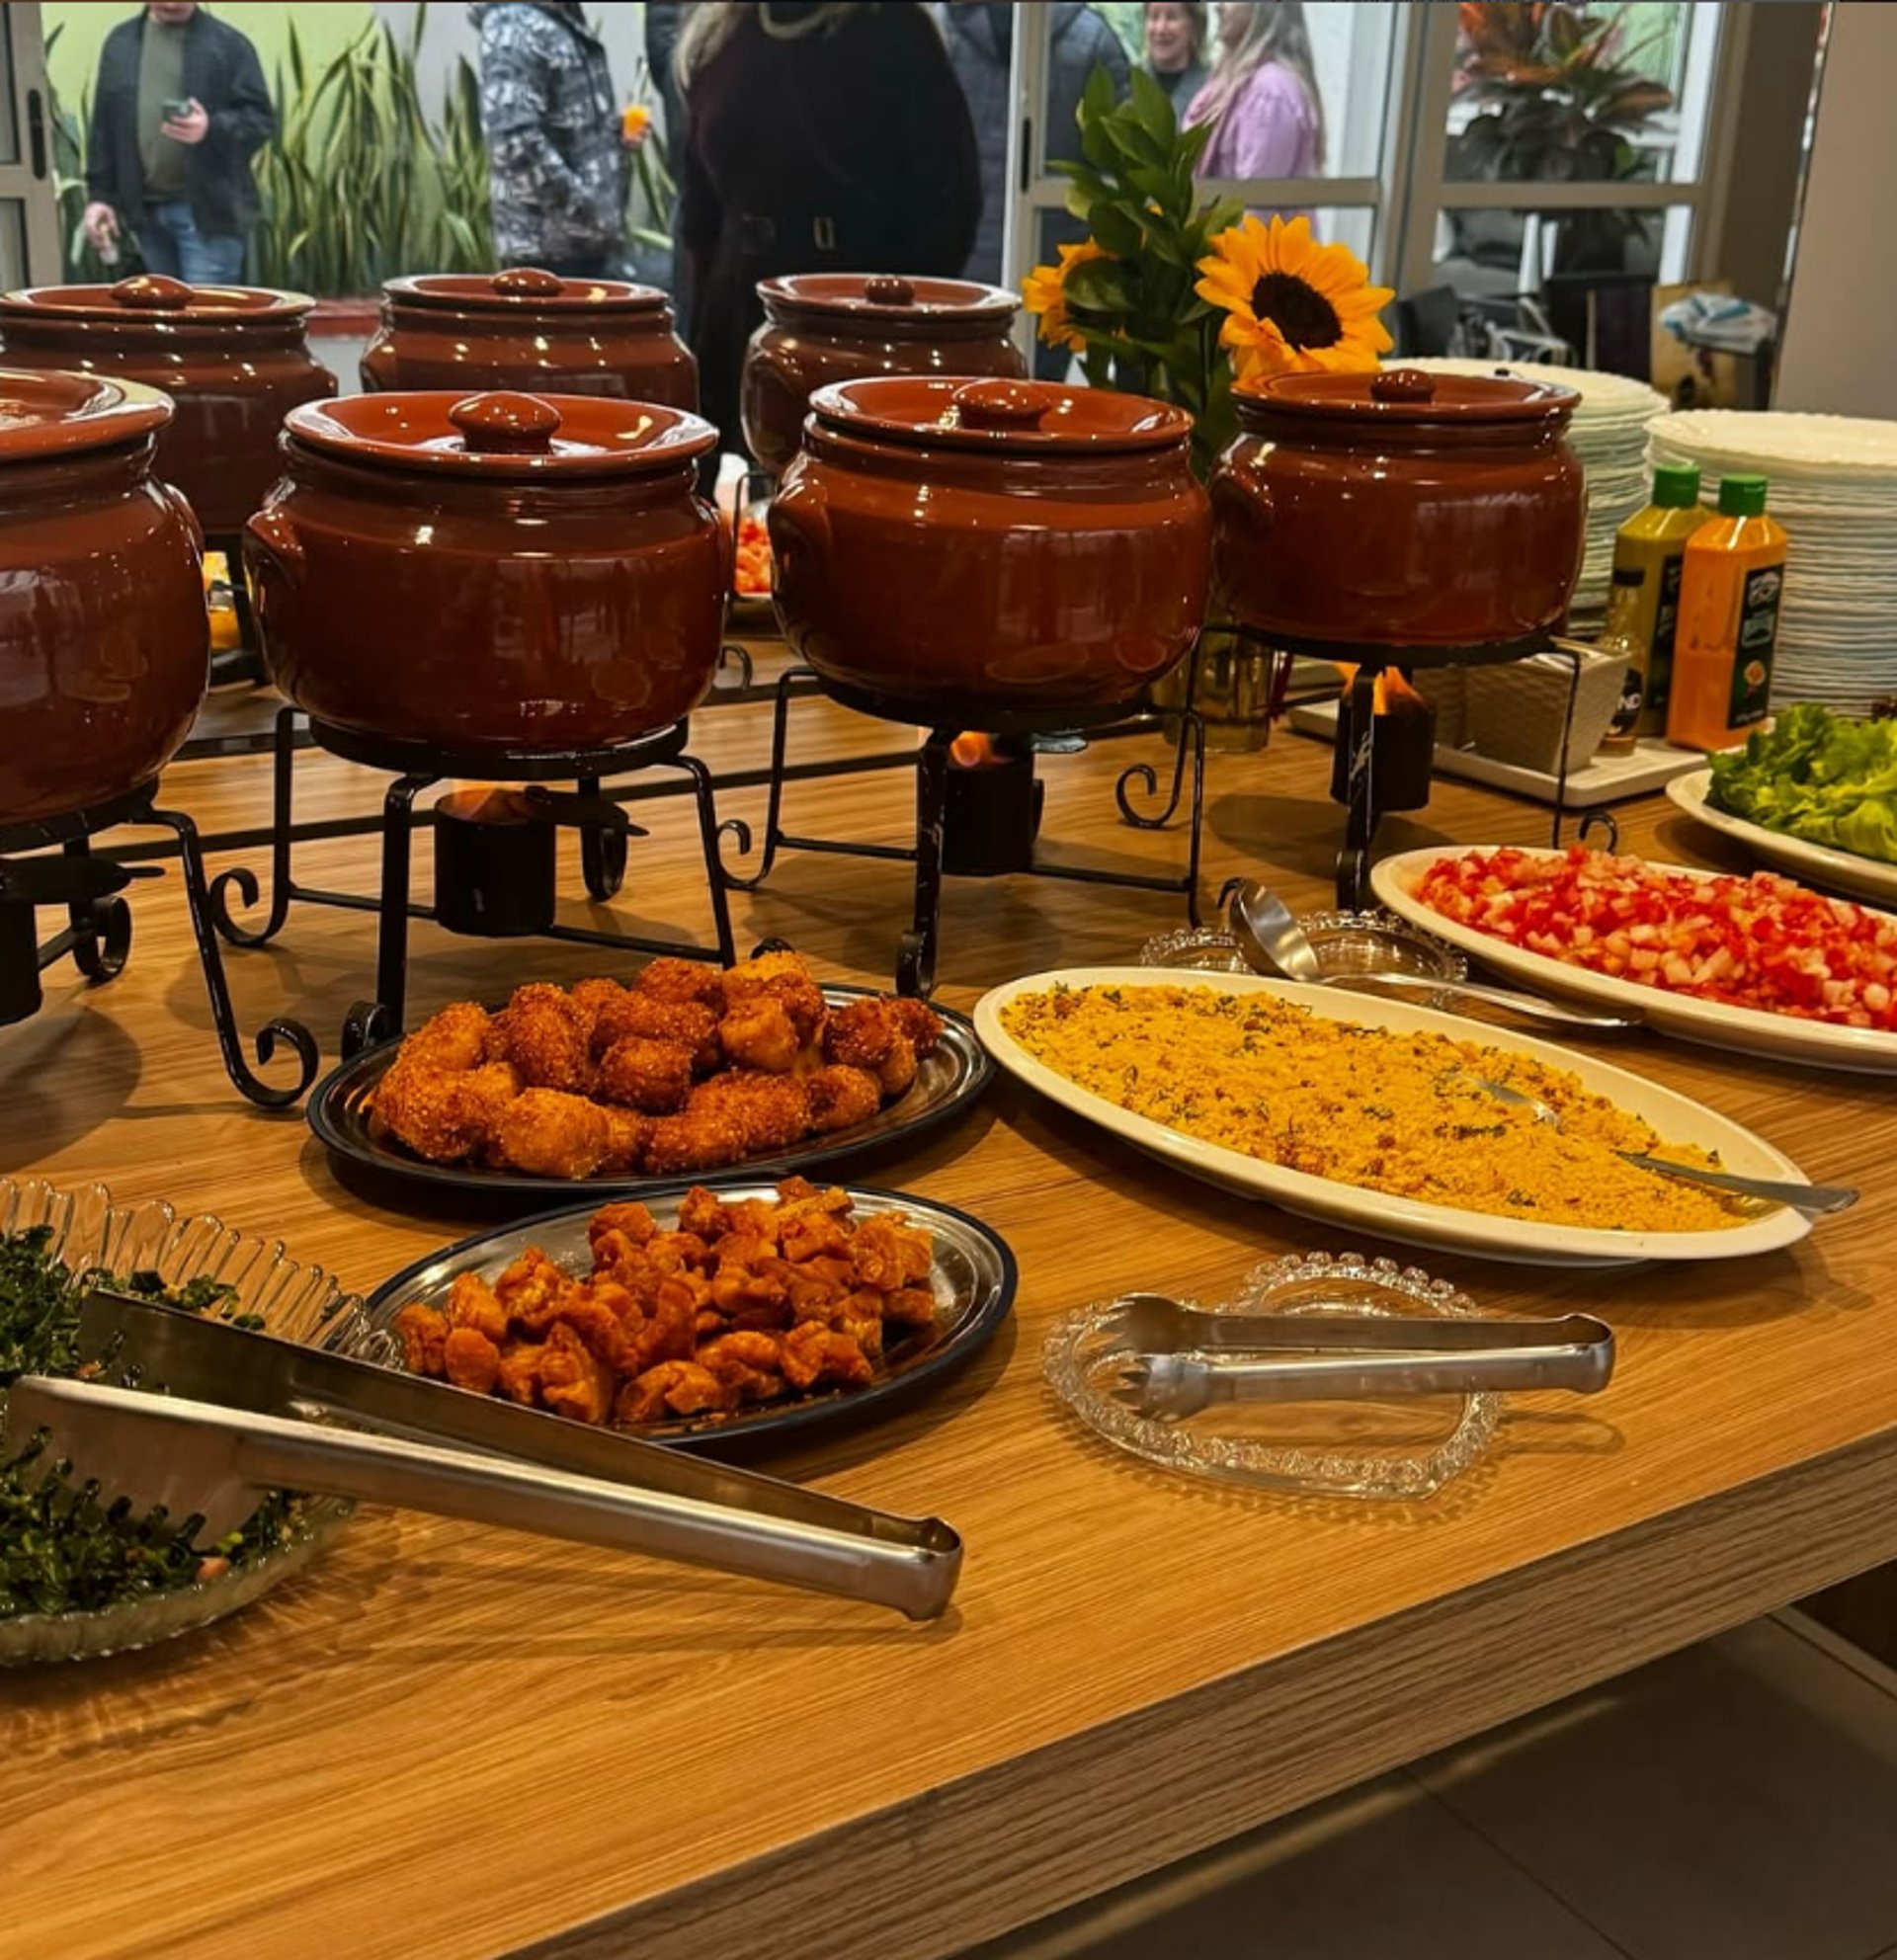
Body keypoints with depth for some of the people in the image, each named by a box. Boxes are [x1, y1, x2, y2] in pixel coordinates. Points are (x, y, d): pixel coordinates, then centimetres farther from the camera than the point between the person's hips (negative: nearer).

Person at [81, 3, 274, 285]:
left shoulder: (227, 44, -2)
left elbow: (260, 119, -6)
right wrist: (99, 195, 10)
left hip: (208, 207, -5)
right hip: (148, 208, 5)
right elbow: (103, 127, 14)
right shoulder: (120, 44, 11)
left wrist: (213, 129, -25)